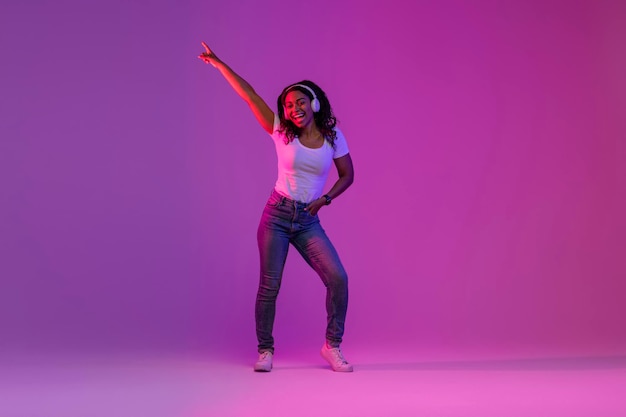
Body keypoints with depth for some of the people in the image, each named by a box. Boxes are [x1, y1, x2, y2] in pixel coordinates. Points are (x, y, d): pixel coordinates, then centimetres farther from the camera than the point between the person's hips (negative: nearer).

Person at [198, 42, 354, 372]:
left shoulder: (333, 137, 1)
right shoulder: (281, 132, -2)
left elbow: (347, 175, 11)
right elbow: (249, 94, -7)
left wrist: (324, 199, -4)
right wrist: (218, 64, -9)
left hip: (308, 222, 1)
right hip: (277, 215, -1)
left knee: (337, 278, -11)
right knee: (269, 285, -2)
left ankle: (333, 345, 6)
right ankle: (265, 350, 14)